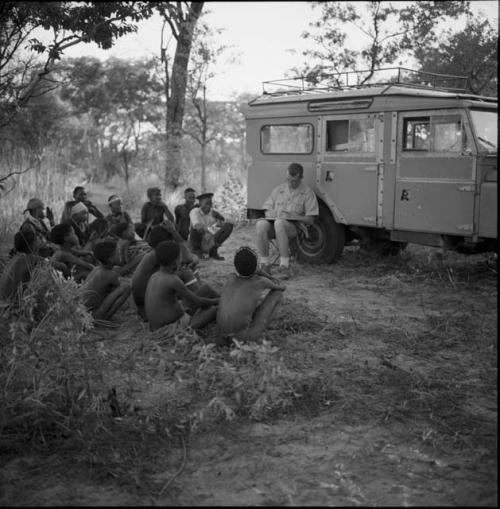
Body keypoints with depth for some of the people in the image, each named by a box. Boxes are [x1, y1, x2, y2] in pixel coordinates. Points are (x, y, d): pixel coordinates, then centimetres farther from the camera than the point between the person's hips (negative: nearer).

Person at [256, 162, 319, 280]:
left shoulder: (308, 192, 5)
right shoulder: (279, 189, 16)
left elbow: (310, 219, 0)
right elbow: (268, 210, 17)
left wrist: (293, 216, -15)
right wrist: (272, 215, -7)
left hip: (293, 227, -3)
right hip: (274, 223, 3)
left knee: (279, 223, -39)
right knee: (261, 224, -33)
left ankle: (284, 267, -38)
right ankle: (265, 265, -27)